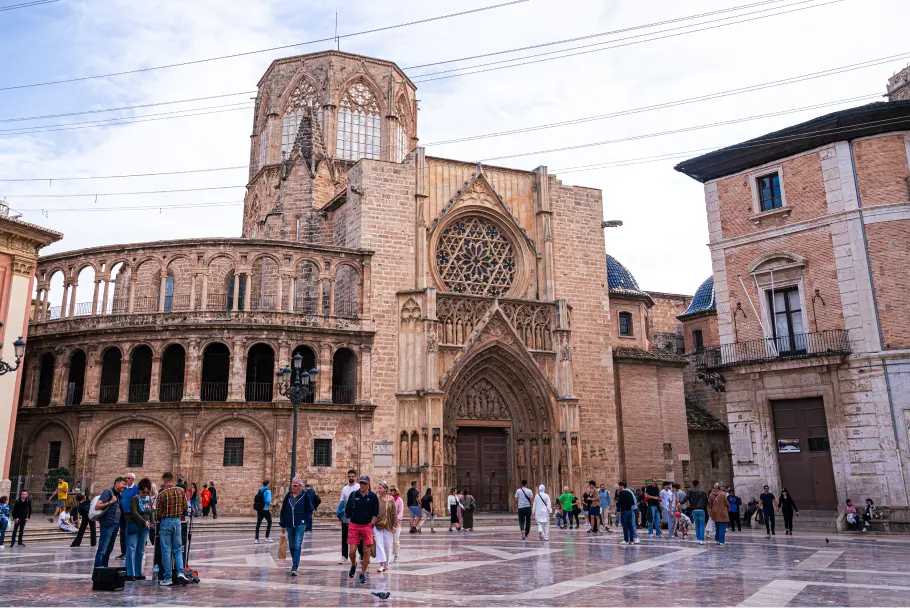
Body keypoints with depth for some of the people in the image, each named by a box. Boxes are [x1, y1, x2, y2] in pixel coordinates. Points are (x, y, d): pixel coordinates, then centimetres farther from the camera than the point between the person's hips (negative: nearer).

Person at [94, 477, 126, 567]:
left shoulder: (118, 495, 15)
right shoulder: (108, 492, -8)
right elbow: (97, 507, -15)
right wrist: (110, 502, -22)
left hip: (115, 525, 8)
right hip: (107, 525, -8)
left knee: (109, 550, 13)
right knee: (102, 550, -7)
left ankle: (105, 568, 20)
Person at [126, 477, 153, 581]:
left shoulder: (149, 499, 11)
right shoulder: (134, 499, -7)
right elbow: (134, 513, -18)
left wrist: (151, 523, 6)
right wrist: (144, 521, -27)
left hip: (144, 528, 5)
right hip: (134, 527, -5)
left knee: (140, 551, 8)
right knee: (131, 549, -8)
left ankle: (138, 573, 12)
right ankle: (130, 574, -6)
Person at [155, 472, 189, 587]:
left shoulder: (162, 494, -11)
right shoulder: (181, 491, 0)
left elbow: (158, 513, -5)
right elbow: (185, 507, 5)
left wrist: (158, 519, 15)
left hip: (166, 522, -3)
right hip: (177, 521, 3)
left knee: (166, 551, 4)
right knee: (178, 549, 12)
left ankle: (167, 578, 6)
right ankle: (181, 572, -4)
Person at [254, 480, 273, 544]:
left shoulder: (259, 491, 8)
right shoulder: (268, 491, -12)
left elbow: (255, 499, 8)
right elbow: (268, 500, -21)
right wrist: (270, 504, -1)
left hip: (259, 509, 5)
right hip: (265, 509, -5)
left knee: (258, 523, 7)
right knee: (269, 522, 11)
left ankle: (257, 538, 4)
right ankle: (267, 537, 9)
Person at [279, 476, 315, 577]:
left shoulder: (305, 496, -3)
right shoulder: (288, 496, 7)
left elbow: (309, 510, 4)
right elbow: (283, 510, 12)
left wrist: (306, 522, -3)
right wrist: (283, 524, 10)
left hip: (300, 525, -4)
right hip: (289, 525, 4)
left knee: (297, 546, -12)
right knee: (291, 546, 14)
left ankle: (294, 567, -14)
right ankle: (295, 563, 32)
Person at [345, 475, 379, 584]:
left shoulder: (373, 497, 1)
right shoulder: (353, 495, 3)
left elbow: (375, 513, 6)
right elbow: (347, 510, 11)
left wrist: (371, 524, -2)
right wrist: (350, 522, 4)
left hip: (367, 526, -1)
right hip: (353, 526, 1)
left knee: (366, 551, -1)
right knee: (352, 551, -3)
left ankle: (363, 574, 13)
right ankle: (353, 565, 29)